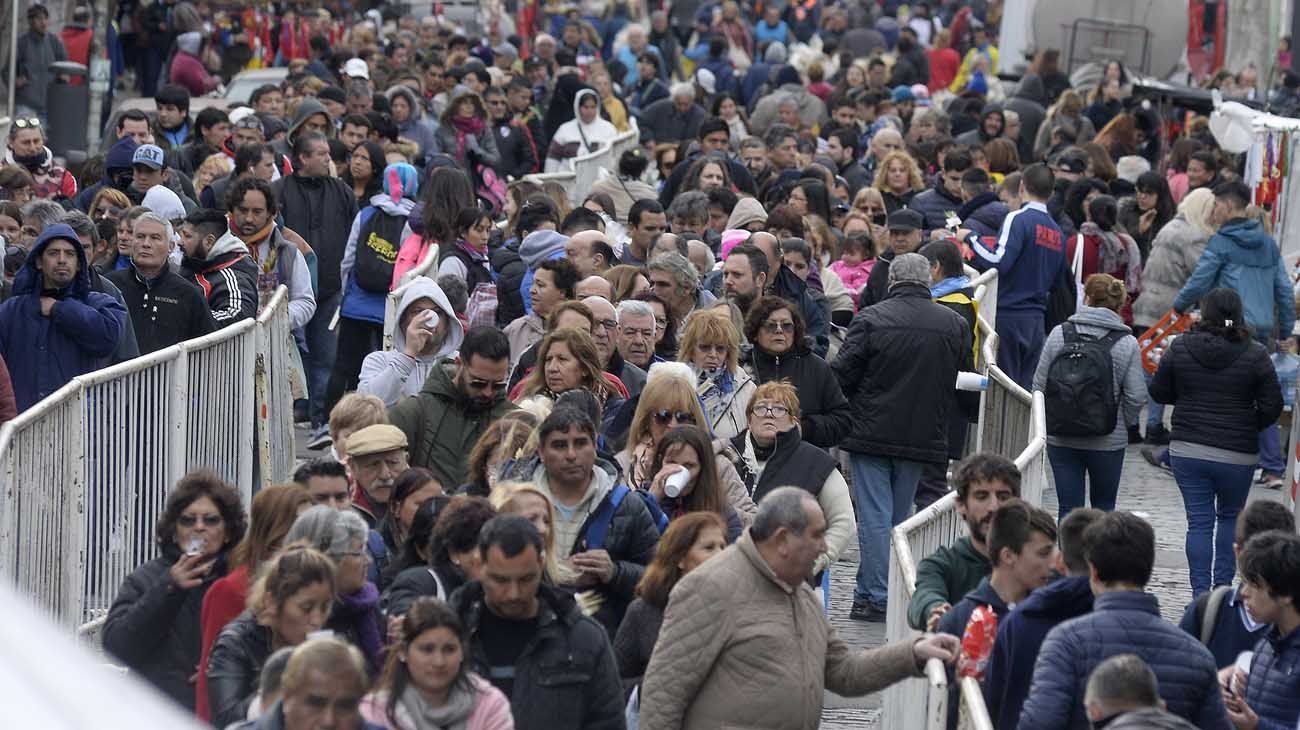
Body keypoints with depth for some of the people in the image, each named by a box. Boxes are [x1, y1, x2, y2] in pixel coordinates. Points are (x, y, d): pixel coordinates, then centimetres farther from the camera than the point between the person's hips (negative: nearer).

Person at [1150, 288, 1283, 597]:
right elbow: (1272, 407, -6)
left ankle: (1200, 593, 2)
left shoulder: (1180, 348, -3)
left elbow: (1159, 392, 4)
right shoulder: (1255, 355, -8)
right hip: (1237, 455, -1)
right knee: (1230, 517, 20)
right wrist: (1248, 427, 11)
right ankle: (1223, 585, 19)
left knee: (1199, 522, 5)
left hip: (1187, 451, 1)